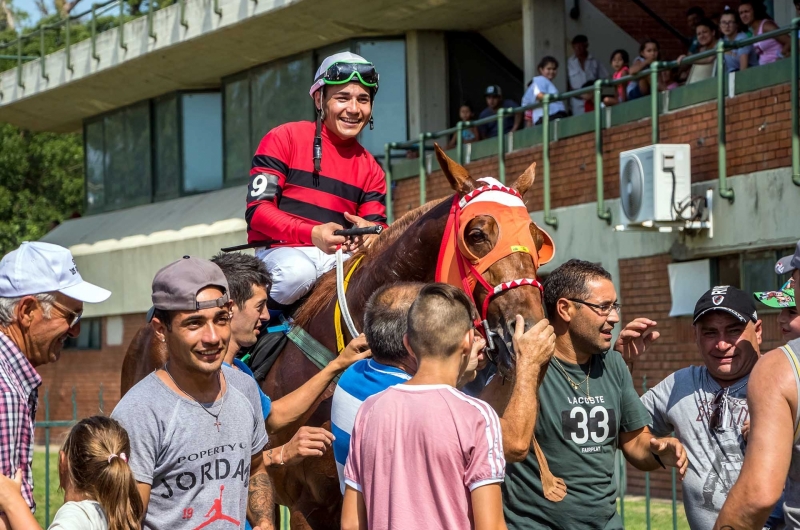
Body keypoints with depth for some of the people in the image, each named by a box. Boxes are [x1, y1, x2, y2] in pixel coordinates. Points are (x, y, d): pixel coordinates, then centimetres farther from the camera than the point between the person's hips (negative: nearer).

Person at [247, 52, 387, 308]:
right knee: (297, 272, -38)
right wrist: (313, 234, -24)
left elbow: (376, 224, 9)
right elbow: (257, 210, -9)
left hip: (338, 257, 5)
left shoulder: (370, 169, 17)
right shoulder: (284, 139, 0)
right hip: (282, 251, -5)